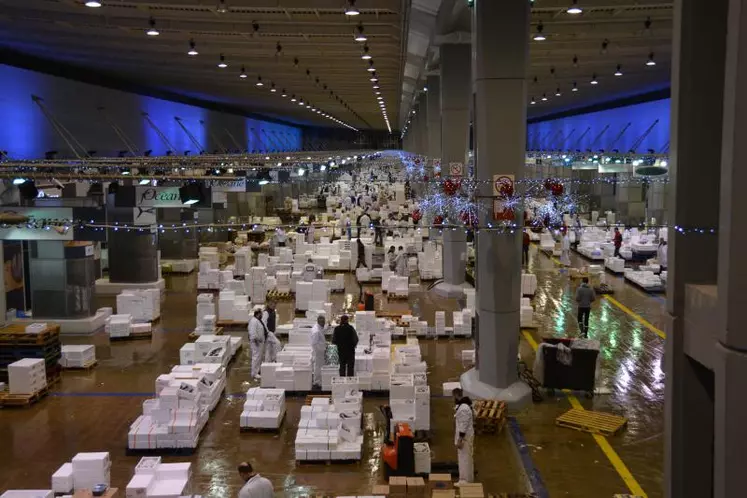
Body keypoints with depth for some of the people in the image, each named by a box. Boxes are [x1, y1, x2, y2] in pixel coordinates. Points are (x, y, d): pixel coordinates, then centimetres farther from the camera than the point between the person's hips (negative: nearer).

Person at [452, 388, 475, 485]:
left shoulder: (463, 408, -24)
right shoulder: (463, 405, 9)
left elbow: (463, 426, -24)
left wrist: (460, 440, -21)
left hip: (465, 436, -10)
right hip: (464, 435, 10)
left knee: (464, 458, -3)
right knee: (466, 458, 16)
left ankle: (465, 480, 4)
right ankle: (468, 479, 25)